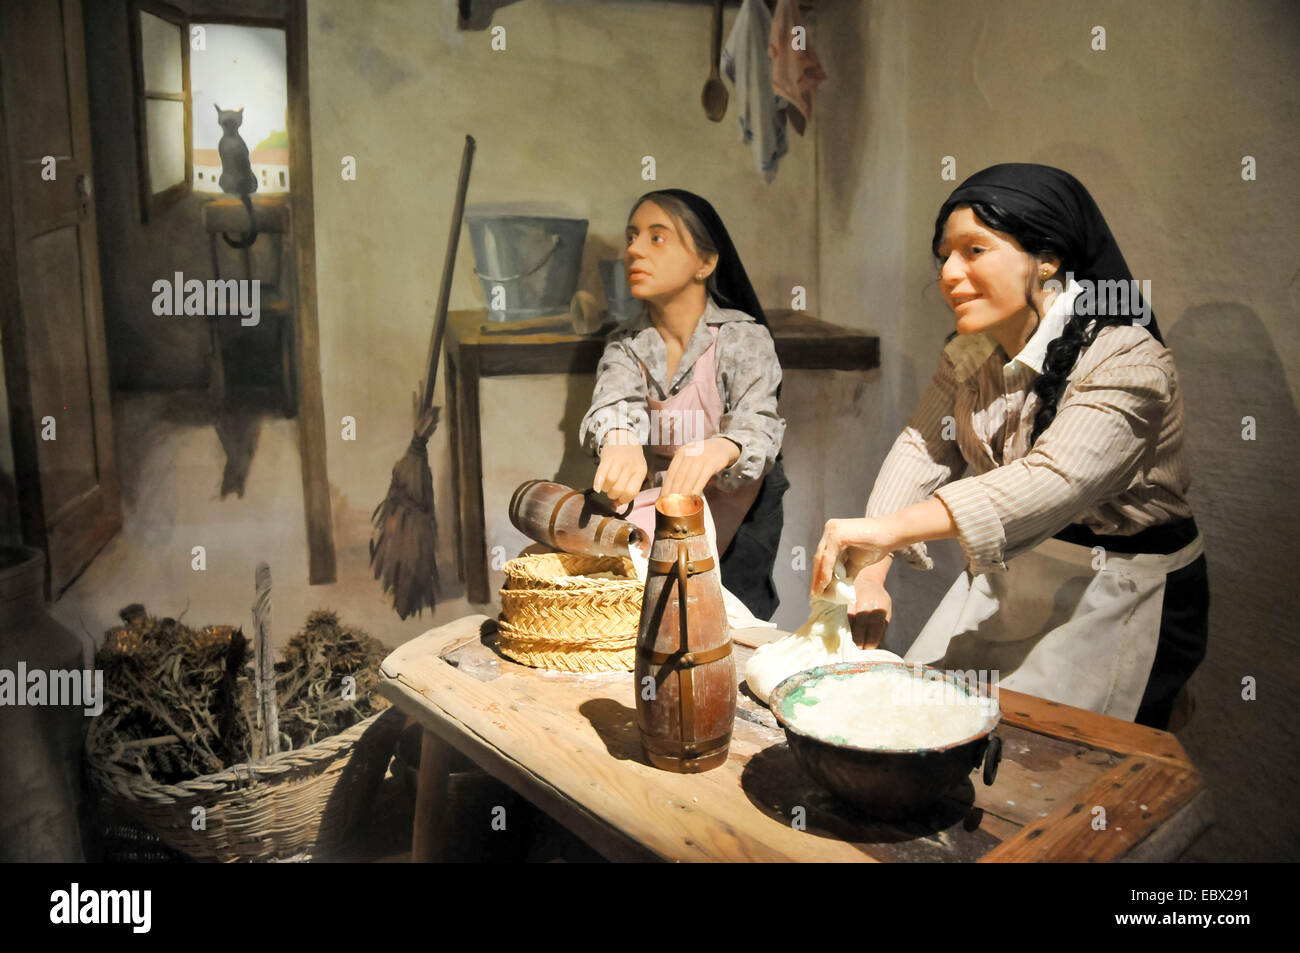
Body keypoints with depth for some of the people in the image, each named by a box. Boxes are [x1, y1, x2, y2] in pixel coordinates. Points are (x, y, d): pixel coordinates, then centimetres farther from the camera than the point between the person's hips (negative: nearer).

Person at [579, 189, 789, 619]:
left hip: (732, 514, -3)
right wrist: (619, 442, -48)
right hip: (653, 502, 4)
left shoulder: (743, 337, -11)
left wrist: (715, 452, -53)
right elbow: (613, 402, -21)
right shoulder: (625, 346, 1)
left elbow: (758, 422, -27)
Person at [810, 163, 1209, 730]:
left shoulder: (1129, 362, -22)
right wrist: (869, 574, -18)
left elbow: (1054, 482, -36)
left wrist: (888, 529, -46)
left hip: (1118, 597, -6)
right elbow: (922, 448, -4)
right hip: (1002, 580, 6)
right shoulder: (969, 353, 2)